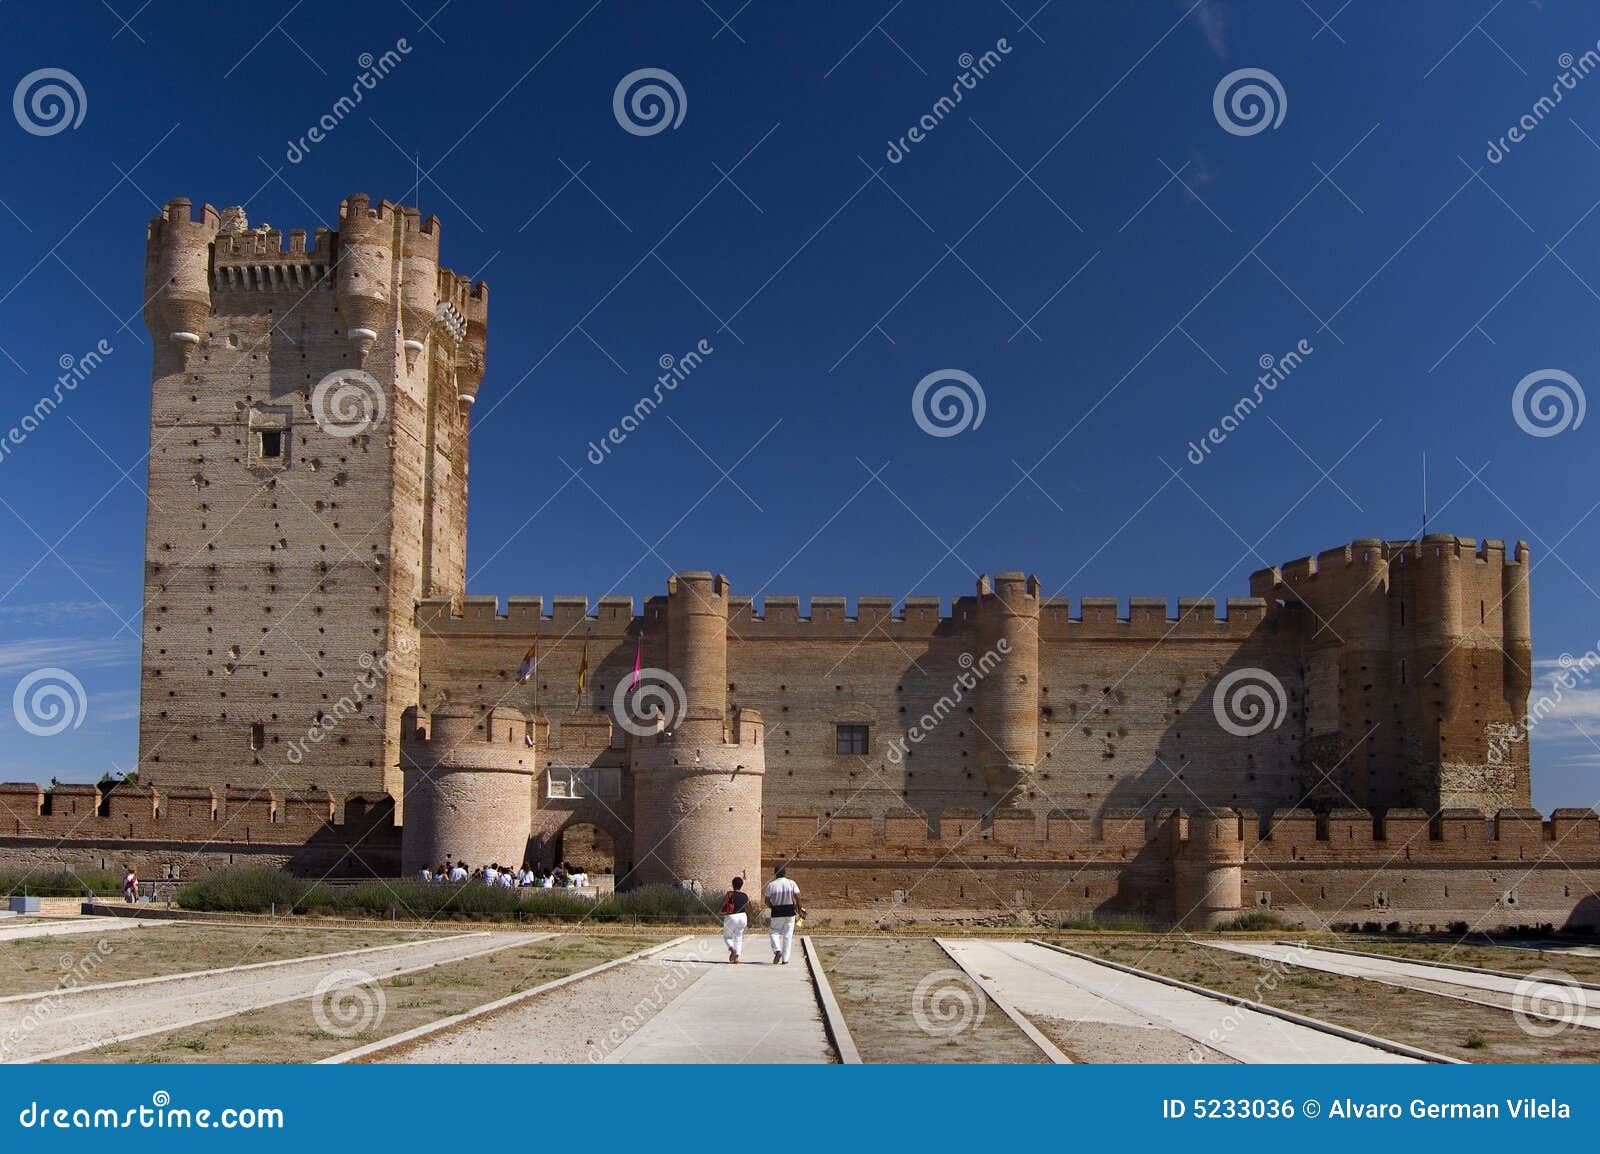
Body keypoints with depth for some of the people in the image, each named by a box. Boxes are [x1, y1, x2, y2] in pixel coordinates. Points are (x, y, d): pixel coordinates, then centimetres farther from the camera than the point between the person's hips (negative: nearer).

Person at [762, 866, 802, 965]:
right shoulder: (791, 884, -2)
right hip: (790, 912, 1)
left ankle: (777, 950, -11)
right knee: (788, 936, 9)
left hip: (776, 912, -1)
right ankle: (785, 959, 9)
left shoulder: (771, 885, -4)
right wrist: (799, 909, 7)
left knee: (774, 932, 15)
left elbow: (767, 901, -1)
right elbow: (797, 898, -5)